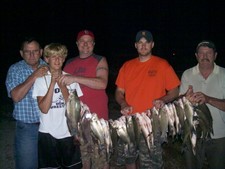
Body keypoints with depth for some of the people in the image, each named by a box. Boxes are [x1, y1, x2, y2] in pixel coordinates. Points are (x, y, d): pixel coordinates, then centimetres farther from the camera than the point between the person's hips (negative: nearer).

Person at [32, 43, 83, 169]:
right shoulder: (41, 79, -4)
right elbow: (44, 109, -15)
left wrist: (61, 84, -15)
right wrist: (53, 83, -18)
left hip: (69, 132, 2)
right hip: (48, 133, -2)